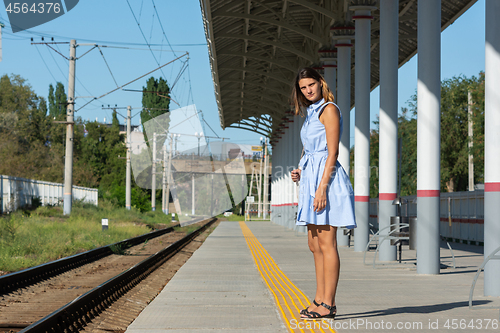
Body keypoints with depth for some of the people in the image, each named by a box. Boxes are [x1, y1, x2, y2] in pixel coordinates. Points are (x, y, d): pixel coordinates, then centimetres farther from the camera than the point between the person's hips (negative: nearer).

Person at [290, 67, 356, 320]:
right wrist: (300, 172, 10)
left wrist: (322, 187, -20)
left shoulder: (329, 110, -7)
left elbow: (332, 153, -14)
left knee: (326, 244, -9)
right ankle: (319, 300, 16)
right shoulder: (312, 113, 20)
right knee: (315, 245, 11)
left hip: (325, 177, -10)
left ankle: (328, 304, -7)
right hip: (311, 178, 10)